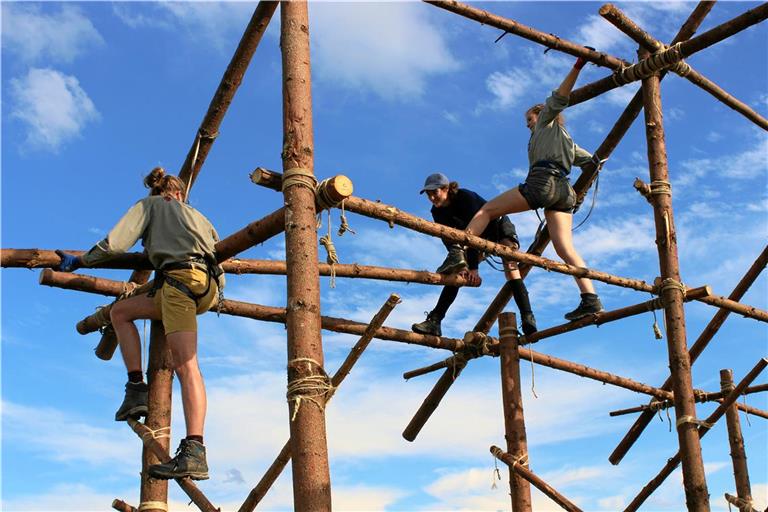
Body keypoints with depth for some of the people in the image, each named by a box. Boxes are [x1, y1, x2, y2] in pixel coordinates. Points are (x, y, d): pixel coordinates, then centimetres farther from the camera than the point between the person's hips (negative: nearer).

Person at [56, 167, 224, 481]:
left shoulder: (149, 205, 19)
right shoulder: (196, 215, 34)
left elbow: (115, 244, 6)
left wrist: (77, 262, 19)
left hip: (181, 277, -6)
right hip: (210, 287, 6)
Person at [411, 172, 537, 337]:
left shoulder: (465, 197, -33)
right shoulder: (437, 212, -13)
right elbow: (448, 239, -18)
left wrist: (473, 267, -42)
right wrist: (461, 264, -34)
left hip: (500, 228, -6)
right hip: (479, 237, 6)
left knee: (511, 269, -28)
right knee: (456, 272, -11)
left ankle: (528, 318, -35)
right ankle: (434, 321, -18)